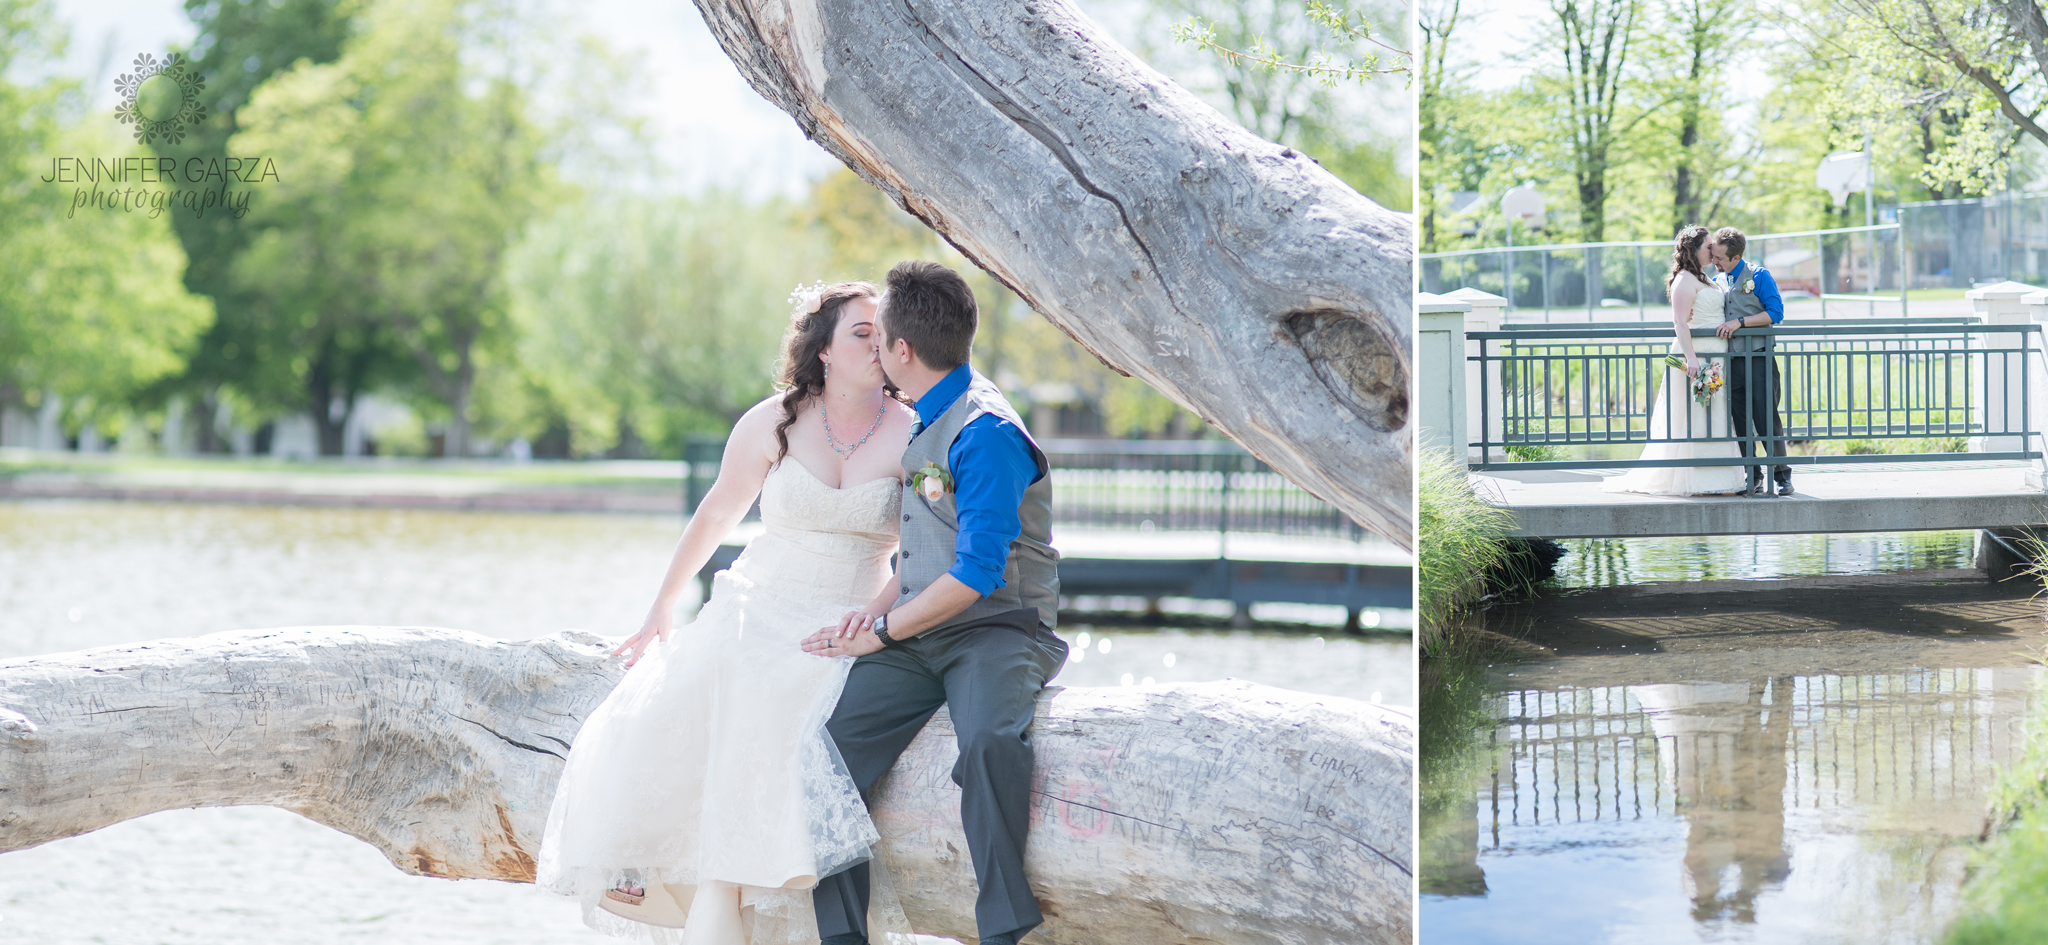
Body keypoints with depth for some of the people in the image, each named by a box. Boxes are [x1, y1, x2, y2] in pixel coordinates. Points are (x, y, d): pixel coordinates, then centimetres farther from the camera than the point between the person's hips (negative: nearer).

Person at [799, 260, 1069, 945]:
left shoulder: (986, 433, -13)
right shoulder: (922, 423, 17)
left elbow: (974, 575, -19)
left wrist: (885, 630, -11)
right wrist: (879, 606, 8)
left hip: (998, 627, -8)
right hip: (918, 633, 8)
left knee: (990, 740, -39)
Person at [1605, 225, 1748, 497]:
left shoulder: (1701, 279, 19)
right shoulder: (1685, 280, -12)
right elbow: (1680, 323, -19)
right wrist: (1691, 358, -27)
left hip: (1713, 359, 10)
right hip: (1697, 356, -10)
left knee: (1713, 416, 9)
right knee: (1697, 416, -9)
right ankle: (1699, 482, -8)